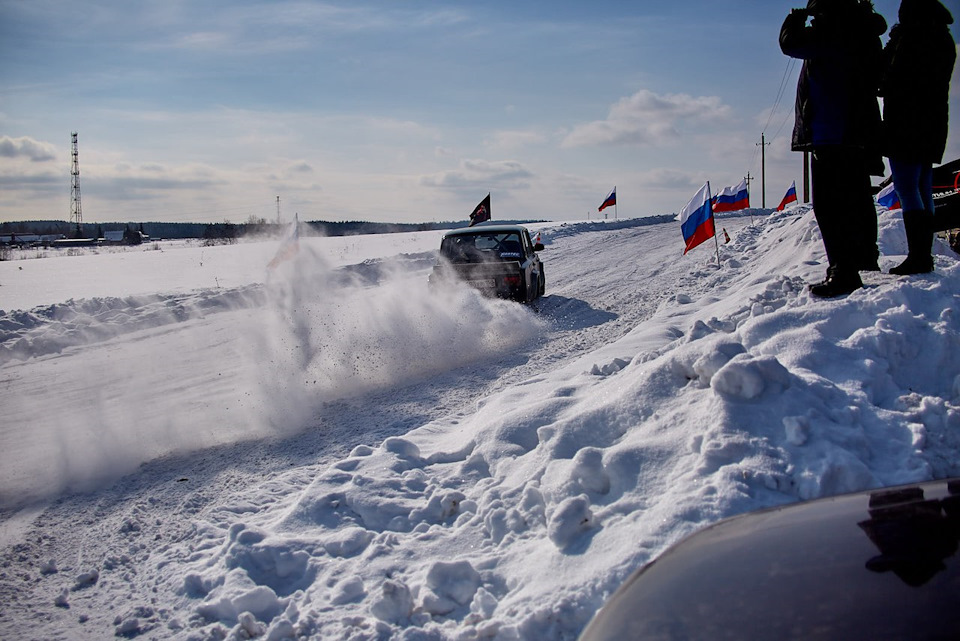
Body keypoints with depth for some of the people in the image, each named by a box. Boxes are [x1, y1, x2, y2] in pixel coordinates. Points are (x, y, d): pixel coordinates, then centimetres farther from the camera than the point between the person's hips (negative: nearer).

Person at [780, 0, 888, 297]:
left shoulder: (831, 28, -14)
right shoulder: (863, 28, 16)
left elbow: (791, 43, -13)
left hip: (831, 134, -10)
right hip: (862, 130, 10)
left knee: (830, 203, -11)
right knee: (856, 196, 21)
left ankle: (843, 272, -16)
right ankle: (865, 255, 36)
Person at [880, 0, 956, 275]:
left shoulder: (911, 37, -10)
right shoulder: (944, 39, 17)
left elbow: (893, 80, -17)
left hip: (906, 125, -9)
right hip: (932, 128, 9)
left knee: (907, 190, -11)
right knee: (923, 192, 11)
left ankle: (917, 256, -16)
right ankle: (924, 255, 13)